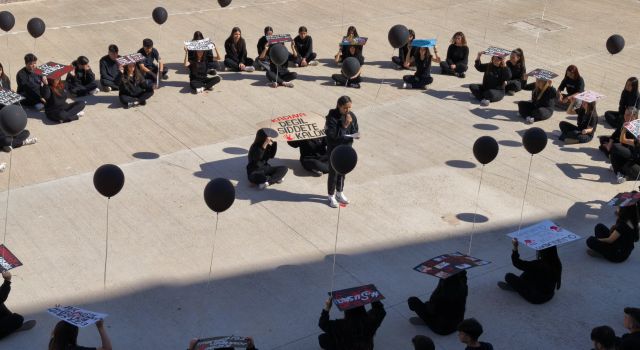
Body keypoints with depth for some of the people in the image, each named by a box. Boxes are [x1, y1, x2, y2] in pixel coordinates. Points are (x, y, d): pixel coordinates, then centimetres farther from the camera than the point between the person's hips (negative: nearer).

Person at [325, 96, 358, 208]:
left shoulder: (352, 116, -4)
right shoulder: (332, 117, -21)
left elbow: (355, 132, 1)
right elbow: (332, 134, -25)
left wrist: (350, 124, -20)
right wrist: (344, 126, -30)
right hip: (334, 150, -5)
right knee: (333, 173, 6)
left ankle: (339, 193, 38)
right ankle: (331, 196, 22)